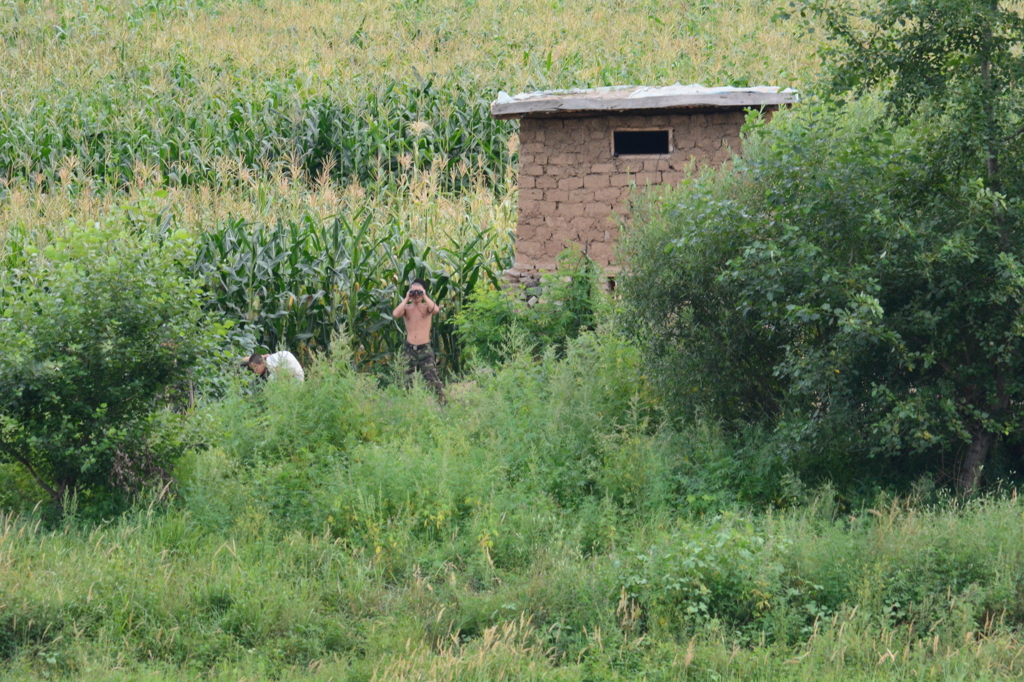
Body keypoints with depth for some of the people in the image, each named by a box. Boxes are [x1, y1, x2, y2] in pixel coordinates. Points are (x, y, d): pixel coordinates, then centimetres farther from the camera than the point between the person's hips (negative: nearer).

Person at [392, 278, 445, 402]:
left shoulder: (427, 307, 2)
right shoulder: (406, 308, 6)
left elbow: (436, 309, -22)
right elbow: (395, 314, -16)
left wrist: (425, 297, -12)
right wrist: (406, 299, -9)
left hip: (425, 349, -3)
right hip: (409, 349, 3)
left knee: (432, 379, -12)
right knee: (409, 381, 4)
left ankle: (441, 400, -5)